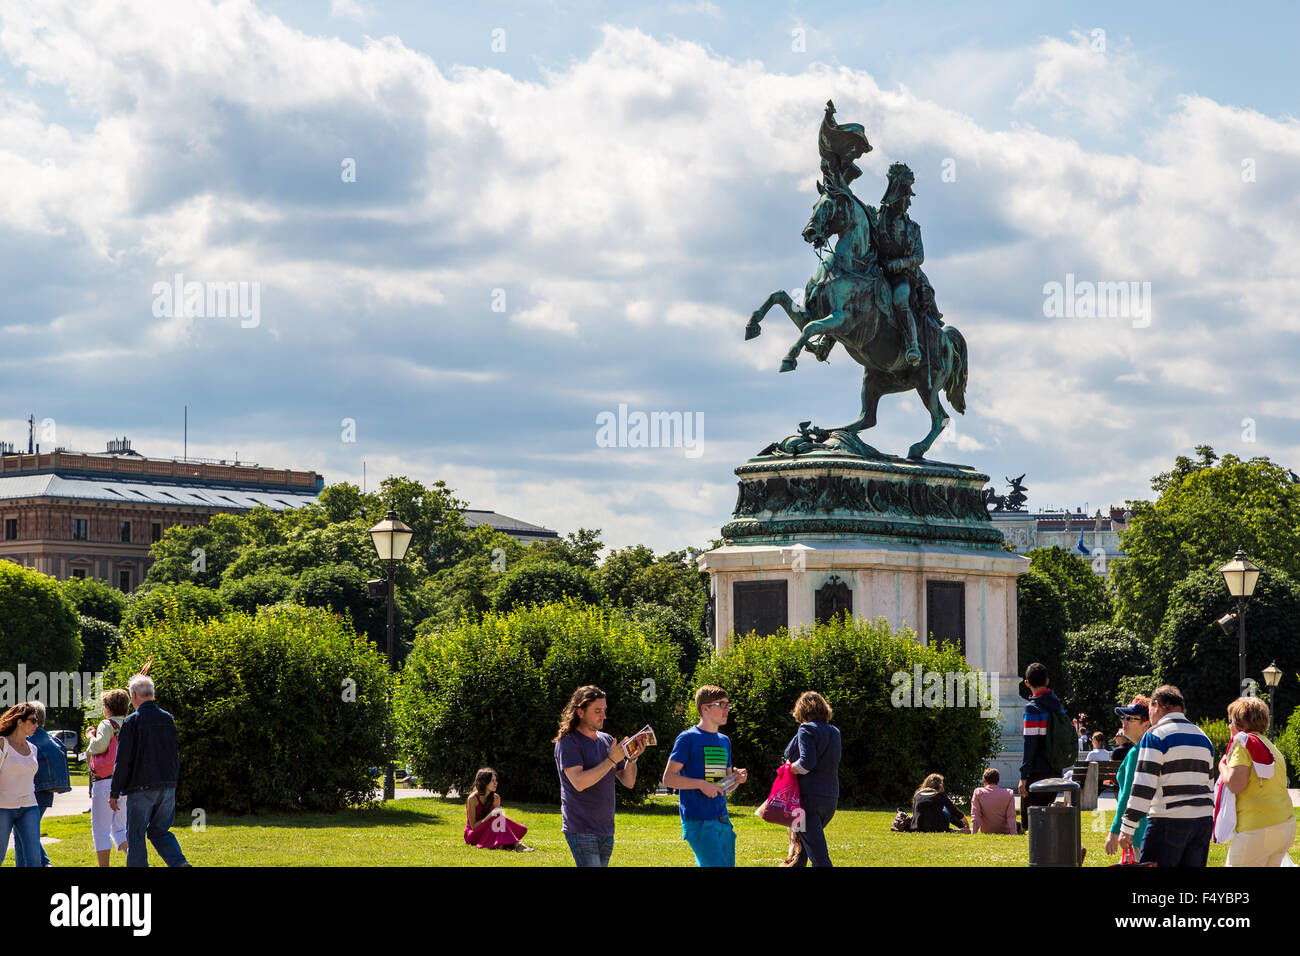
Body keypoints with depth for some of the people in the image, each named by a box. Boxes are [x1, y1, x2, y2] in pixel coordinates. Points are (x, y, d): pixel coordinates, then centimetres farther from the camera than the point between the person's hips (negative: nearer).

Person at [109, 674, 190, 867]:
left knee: (136, 835, 4)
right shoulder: (168, 719, 8)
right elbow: (176, 755, 16)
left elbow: (122, 761, -10)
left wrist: (114, 793, -3)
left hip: (141, 788, -6)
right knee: (160, 831, 14)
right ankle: (180, 863, -6)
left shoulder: (131, 722, -10)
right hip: (167, 786, 6)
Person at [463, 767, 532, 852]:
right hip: (472, 835, -6)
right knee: (497, 817, -31)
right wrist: (490, 816, -26)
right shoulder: (472, 799, -14)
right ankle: (516, 844, -40)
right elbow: (473, 826, -16)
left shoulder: (496, 798, 3)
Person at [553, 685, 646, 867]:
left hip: (606, 830, 7)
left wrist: (631, 759, -6)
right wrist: (611, 760, -19)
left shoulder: (607, 741, 13)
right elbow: (579, 782, -21)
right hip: (581, 830, -7)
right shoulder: (568, 742, -7)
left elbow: (628, 782, 13)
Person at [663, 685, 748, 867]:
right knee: (716, 865, -17)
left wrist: (737, 779, 1)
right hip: (699, 821, -8)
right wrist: (701, 784, -18)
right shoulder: (688, 738, -4)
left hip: (723, 820, 8)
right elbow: (668, 778, -8)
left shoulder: (725, 741, 18)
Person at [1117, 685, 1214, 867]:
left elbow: (1143, 786, -12)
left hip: (1170, 820, -7)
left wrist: (1127, 828, -11)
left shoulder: (1156, 735, -5)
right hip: (1204, 818, 7)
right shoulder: (1203, 737, 19)